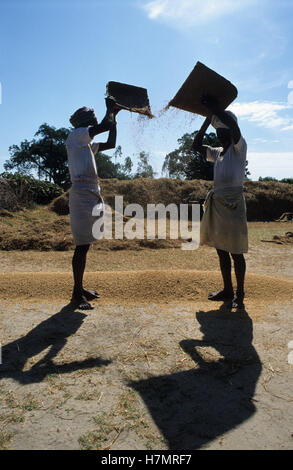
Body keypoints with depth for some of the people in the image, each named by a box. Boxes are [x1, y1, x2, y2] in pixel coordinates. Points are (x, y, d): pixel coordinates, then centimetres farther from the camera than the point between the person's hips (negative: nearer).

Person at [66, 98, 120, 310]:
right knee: (82, 246, -8)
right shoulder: (76, 135, -3)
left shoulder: (88, 144, 24)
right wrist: (110, 109, 9)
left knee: (84, 245, 12)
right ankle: (77, 293, 0)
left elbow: (111, 143, 30)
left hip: (92, 195, 10)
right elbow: (105, 126, -11)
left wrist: (114, 114, 30)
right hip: (82, 195, -10)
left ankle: (80, 288, 21)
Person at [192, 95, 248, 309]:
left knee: (235, 252, -3)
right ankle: (227, 290, 22)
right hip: (216, 204, 8)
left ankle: (239, 294, 9)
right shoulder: (217, 153, 19)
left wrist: (216, 108, -12)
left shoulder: (239, 149, -1)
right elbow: (196, 145, 17)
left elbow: (234, 127, -20)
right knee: (221, 250, 10)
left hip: (233, 204, -8)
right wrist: (208, 119, 13)